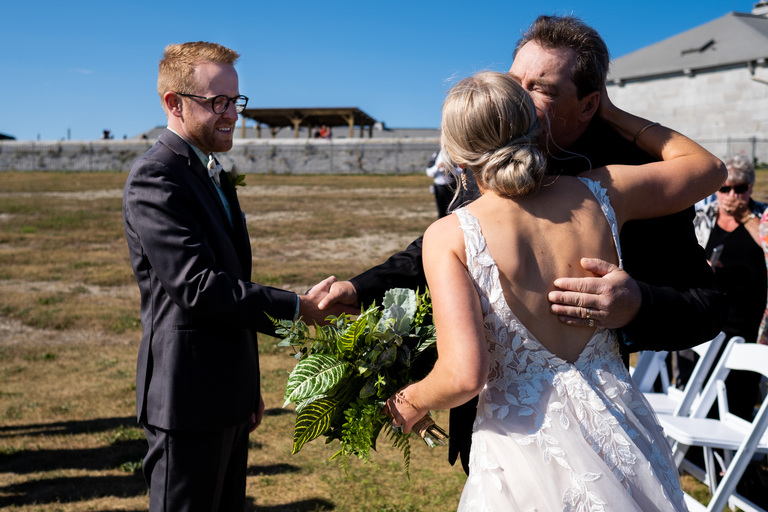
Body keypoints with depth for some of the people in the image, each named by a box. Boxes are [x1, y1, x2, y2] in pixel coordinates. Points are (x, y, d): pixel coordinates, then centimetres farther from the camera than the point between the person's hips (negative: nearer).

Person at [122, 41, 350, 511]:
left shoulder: (214, 176, 15)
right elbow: (198, 287, -24)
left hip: (228, 396, 9)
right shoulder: (155, 178, -15)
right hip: (188, 401, -9)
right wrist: (297, 307, -20)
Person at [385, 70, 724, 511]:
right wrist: (614, 116, 22)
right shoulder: (599, 194, -3)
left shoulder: (451, 236, -13)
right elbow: (709, 166, 15)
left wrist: (408, 405, 0)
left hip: (527, 451, -3)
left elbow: (464, 375, -21)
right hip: (624, 441, 4)